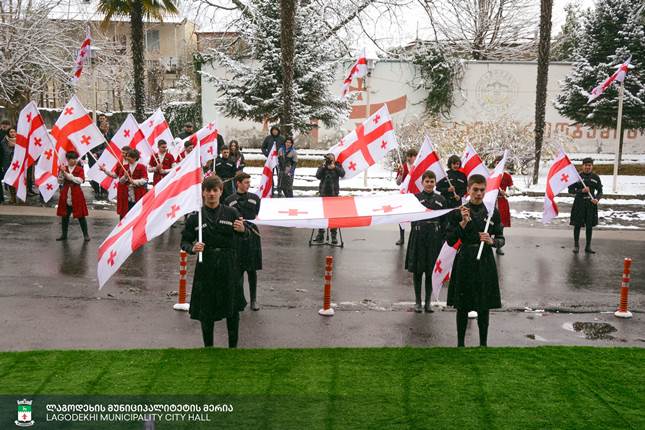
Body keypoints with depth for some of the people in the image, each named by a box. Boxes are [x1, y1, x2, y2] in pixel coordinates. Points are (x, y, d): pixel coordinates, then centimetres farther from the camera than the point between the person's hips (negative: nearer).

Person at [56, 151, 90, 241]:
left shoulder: (79, 169, -2)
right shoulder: (63, 168, 6)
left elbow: (80, 180, -17)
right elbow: (60, 181, 3)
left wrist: (67, 175, -19)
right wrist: (62, 172, -13)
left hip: (76, 196, -3)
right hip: (65, 196, 3)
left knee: (80, 215, -2)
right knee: (64, 215, 10)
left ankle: (85, 235, 4)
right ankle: (64, 234, 21)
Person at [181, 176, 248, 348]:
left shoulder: (231, 213, 2)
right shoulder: (195, 217, 2)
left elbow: (245, 236, -2)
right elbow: (185, 241, 5)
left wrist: (243, 230, -25)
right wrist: (193, 248, -17)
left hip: (229, 266, 0)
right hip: (206, 267, 0)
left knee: (233, 309, 7)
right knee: (206, 312, 5)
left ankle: (233, 346, 22)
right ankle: (208, 347, 21)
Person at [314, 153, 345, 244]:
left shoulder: (337, 167, 8)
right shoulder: (322, 167, 9)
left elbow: (342, 173, -11)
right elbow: (318, 176, -7)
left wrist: (334, 167, -21)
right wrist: (323, 167, -14)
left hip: (334, 193, -1)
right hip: (323, 193, 1)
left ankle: (334, 236, 2)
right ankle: (320, 235, 8)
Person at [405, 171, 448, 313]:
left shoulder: (441, 200, 7)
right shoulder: (415, 197, 1)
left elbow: (444, 222, 8)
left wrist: (443, 240, 2)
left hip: (435, 236, 2)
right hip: (419, 236, -2)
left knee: (431, 270, 7)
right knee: (417, 270, 4)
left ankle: (428, 302, 18)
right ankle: (417, 301, 17)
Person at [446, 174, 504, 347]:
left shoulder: (493, 212, 3)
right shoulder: (458, 212, -3)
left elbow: (501, 239, 8)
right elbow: (450, 240, -7)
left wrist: (491, 241, -14)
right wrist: (463, 222, -18)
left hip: (485, 263, 1)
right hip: (464, 262, -1)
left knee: (484, 307, 7)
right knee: (462, 307, 5)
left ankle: (483, 343, 19)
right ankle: (460, 342, 18)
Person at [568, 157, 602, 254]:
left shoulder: (596, 177, 5)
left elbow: (600, 191, 7)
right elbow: (571, 190, -2)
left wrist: (597, 199, -14)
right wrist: (581, 190, -17)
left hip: (591, 203, 2)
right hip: (579, 203, -2)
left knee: (589, 226, 6)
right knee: (577, 225, 2)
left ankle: (588, 247, 16)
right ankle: (576, 245, 16)